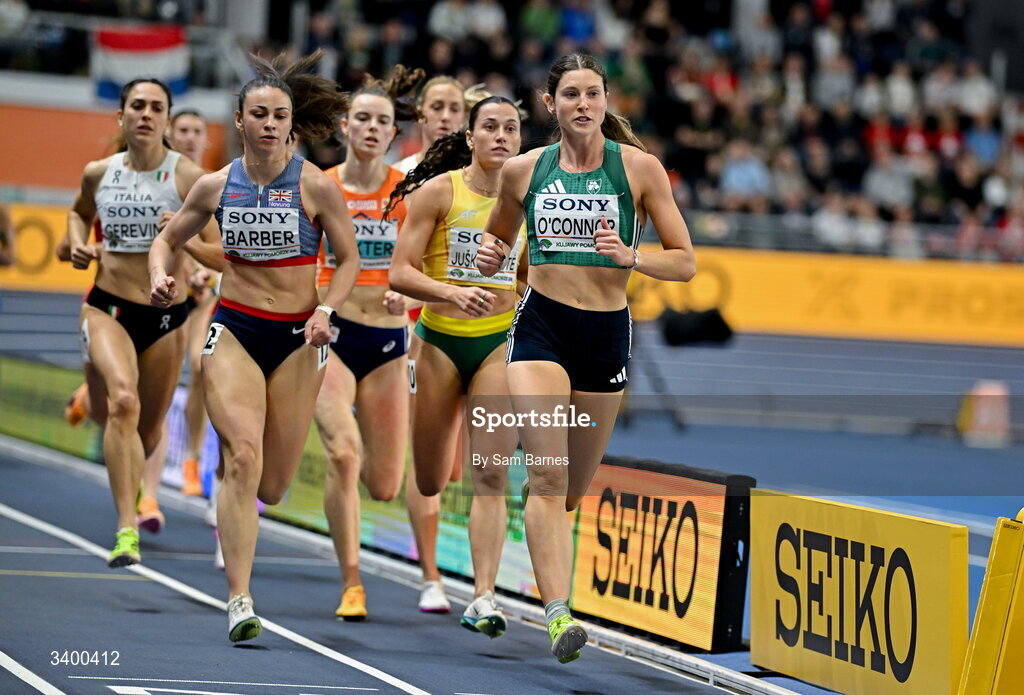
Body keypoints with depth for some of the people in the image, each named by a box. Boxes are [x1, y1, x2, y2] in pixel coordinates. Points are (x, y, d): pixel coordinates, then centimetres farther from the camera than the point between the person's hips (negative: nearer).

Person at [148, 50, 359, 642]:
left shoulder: (316, 186, -5)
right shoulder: (217, 187, 1)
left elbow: (349, 260, 2)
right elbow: (169, 239, 15)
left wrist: (325, 311, -14)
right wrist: (162, 277, -5)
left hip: (299, 336, 0)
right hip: (234, 329, 0)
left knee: (272, 486, 3)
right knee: (243, 458, -21)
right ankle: (239, 601, -21)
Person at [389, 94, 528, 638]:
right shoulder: (439, 191, -7)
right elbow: (400, 272, -11)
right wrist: (452, 292, -26)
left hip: (499, 343, 1)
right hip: (439, 341, -1)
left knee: (491, 475, -13)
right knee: (428, 484, 8)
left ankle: (483, 598, -16)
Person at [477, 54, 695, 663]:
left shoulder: (639, 168, -1)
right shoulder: (523, 170, 4)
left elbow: (686, 263, 0)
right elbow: (499, 234, 23)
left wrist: (630, 256, -19)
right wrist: (489, 253, -1)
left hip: (607, 332, 1)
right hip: (540, 324, -1)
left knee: (573, 490, 12)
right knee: (549, 476, -18)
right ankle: (559, 614, -26)